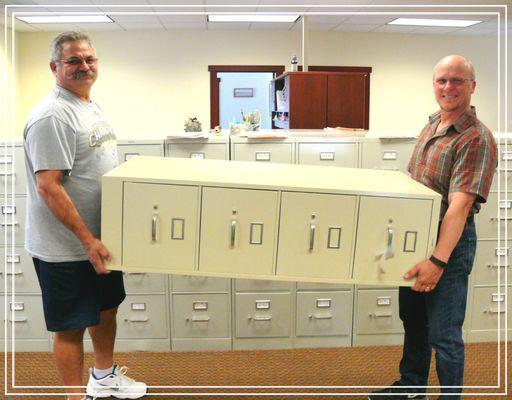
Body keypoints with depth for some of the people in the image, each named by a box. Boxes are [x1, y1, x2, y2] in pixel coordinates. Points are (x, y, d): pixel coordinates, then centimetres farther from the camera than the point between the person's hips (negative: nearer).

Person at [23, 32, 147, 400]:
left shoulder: (93, 107, 10)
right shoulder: (52, 116, -19)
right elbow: (48, 187, -24)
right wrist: (87, 240, -23)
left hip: (100, 238, 10)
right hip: (66, 247, -9)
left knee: (106, 307, 23)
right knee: (72, 326, 5)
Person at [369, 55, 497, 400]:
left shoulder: (476, 138, -19)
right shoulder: (431, 126, 7)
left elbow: (460, 204, -28)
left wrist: (439, 260, -33)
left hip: (450, 242, -8)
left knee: (444, 334, 1)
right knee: (414, 319, 21)